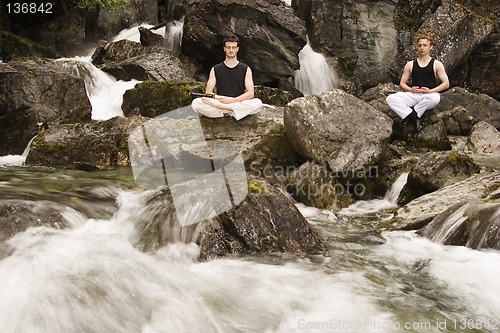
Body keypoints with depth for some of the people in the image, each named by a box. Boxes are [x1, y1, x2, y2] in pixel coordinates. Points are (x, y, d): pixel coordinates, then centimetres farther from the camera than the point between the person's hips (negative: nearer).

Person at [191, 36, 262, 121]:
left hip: (239, 103, 0)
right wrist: (220, 99, -15)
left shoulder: (245, 69, 9)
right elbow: (208, 92, 4)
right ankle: (228, 110, -28)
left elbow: (250, 93, -1)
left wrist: (233, 100, -15)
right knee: (195, 103, -26)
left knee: (258, 103, -33)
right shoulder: (215, 69, 12)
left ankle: (222, 108, -29)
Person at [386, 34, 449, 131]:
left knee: (435, 98, -41)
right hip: (413, 94, 2)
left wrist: (431, 91, -13)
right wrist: (410, 89, -7)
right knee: (390, 99, -23)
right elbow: (402, 83, 15)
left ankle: (413, 114, -20)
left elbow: (446, 84, 2)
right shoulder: (410, 65, 15)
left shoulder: (436, 64, 7)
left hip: (429, 95, -2)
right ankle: (414, 116, -29)